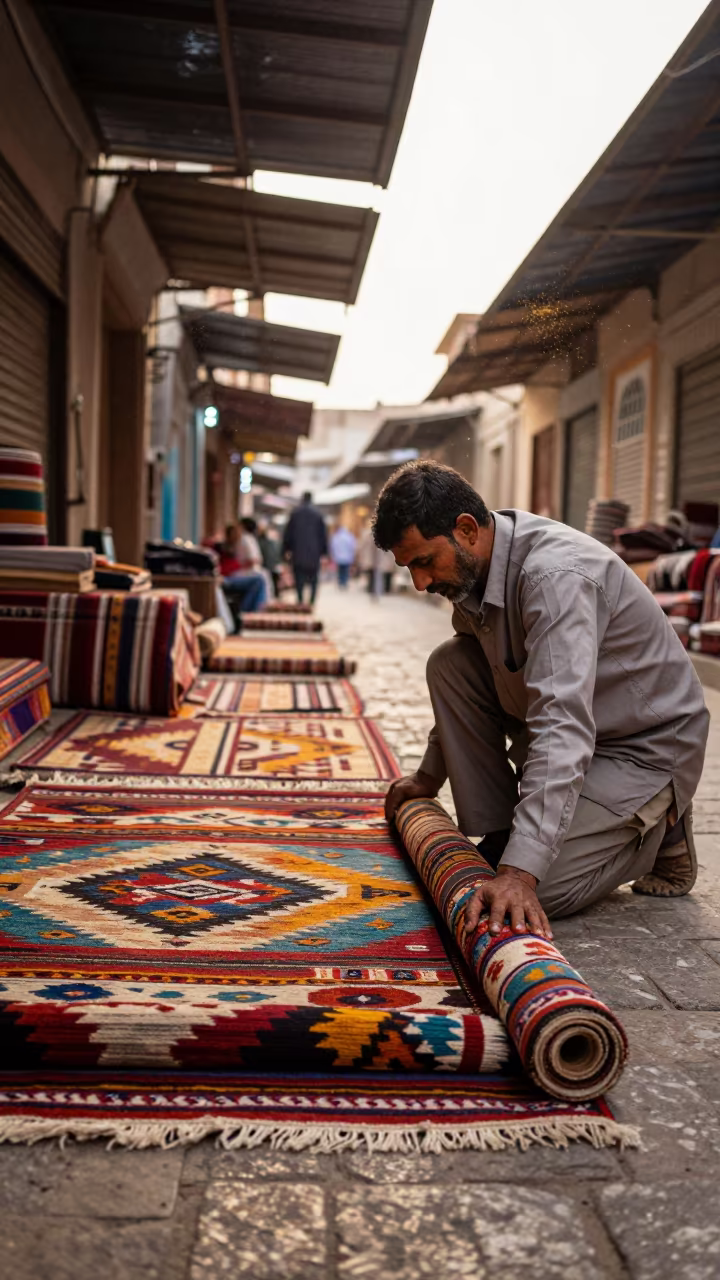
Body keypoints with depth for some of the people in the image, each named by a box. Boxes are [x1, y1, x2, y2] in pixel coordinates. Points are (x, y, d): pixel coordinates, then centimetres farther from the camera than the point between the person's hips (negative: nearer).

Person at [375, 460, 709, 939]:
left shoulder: (557, 575, -32)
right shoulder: (471, 569, -3)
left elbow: (564, 730, -42)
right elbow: (464, 684, 17)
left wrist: (519, 874, -48)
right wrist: (430, 775, 19)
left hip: (647, 747, -8)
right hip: (574, 718, 8)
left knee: (534, 893, -20)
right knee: (449, 665, -7)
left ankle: (658, 830, 6)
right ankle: (498, 836, 0)